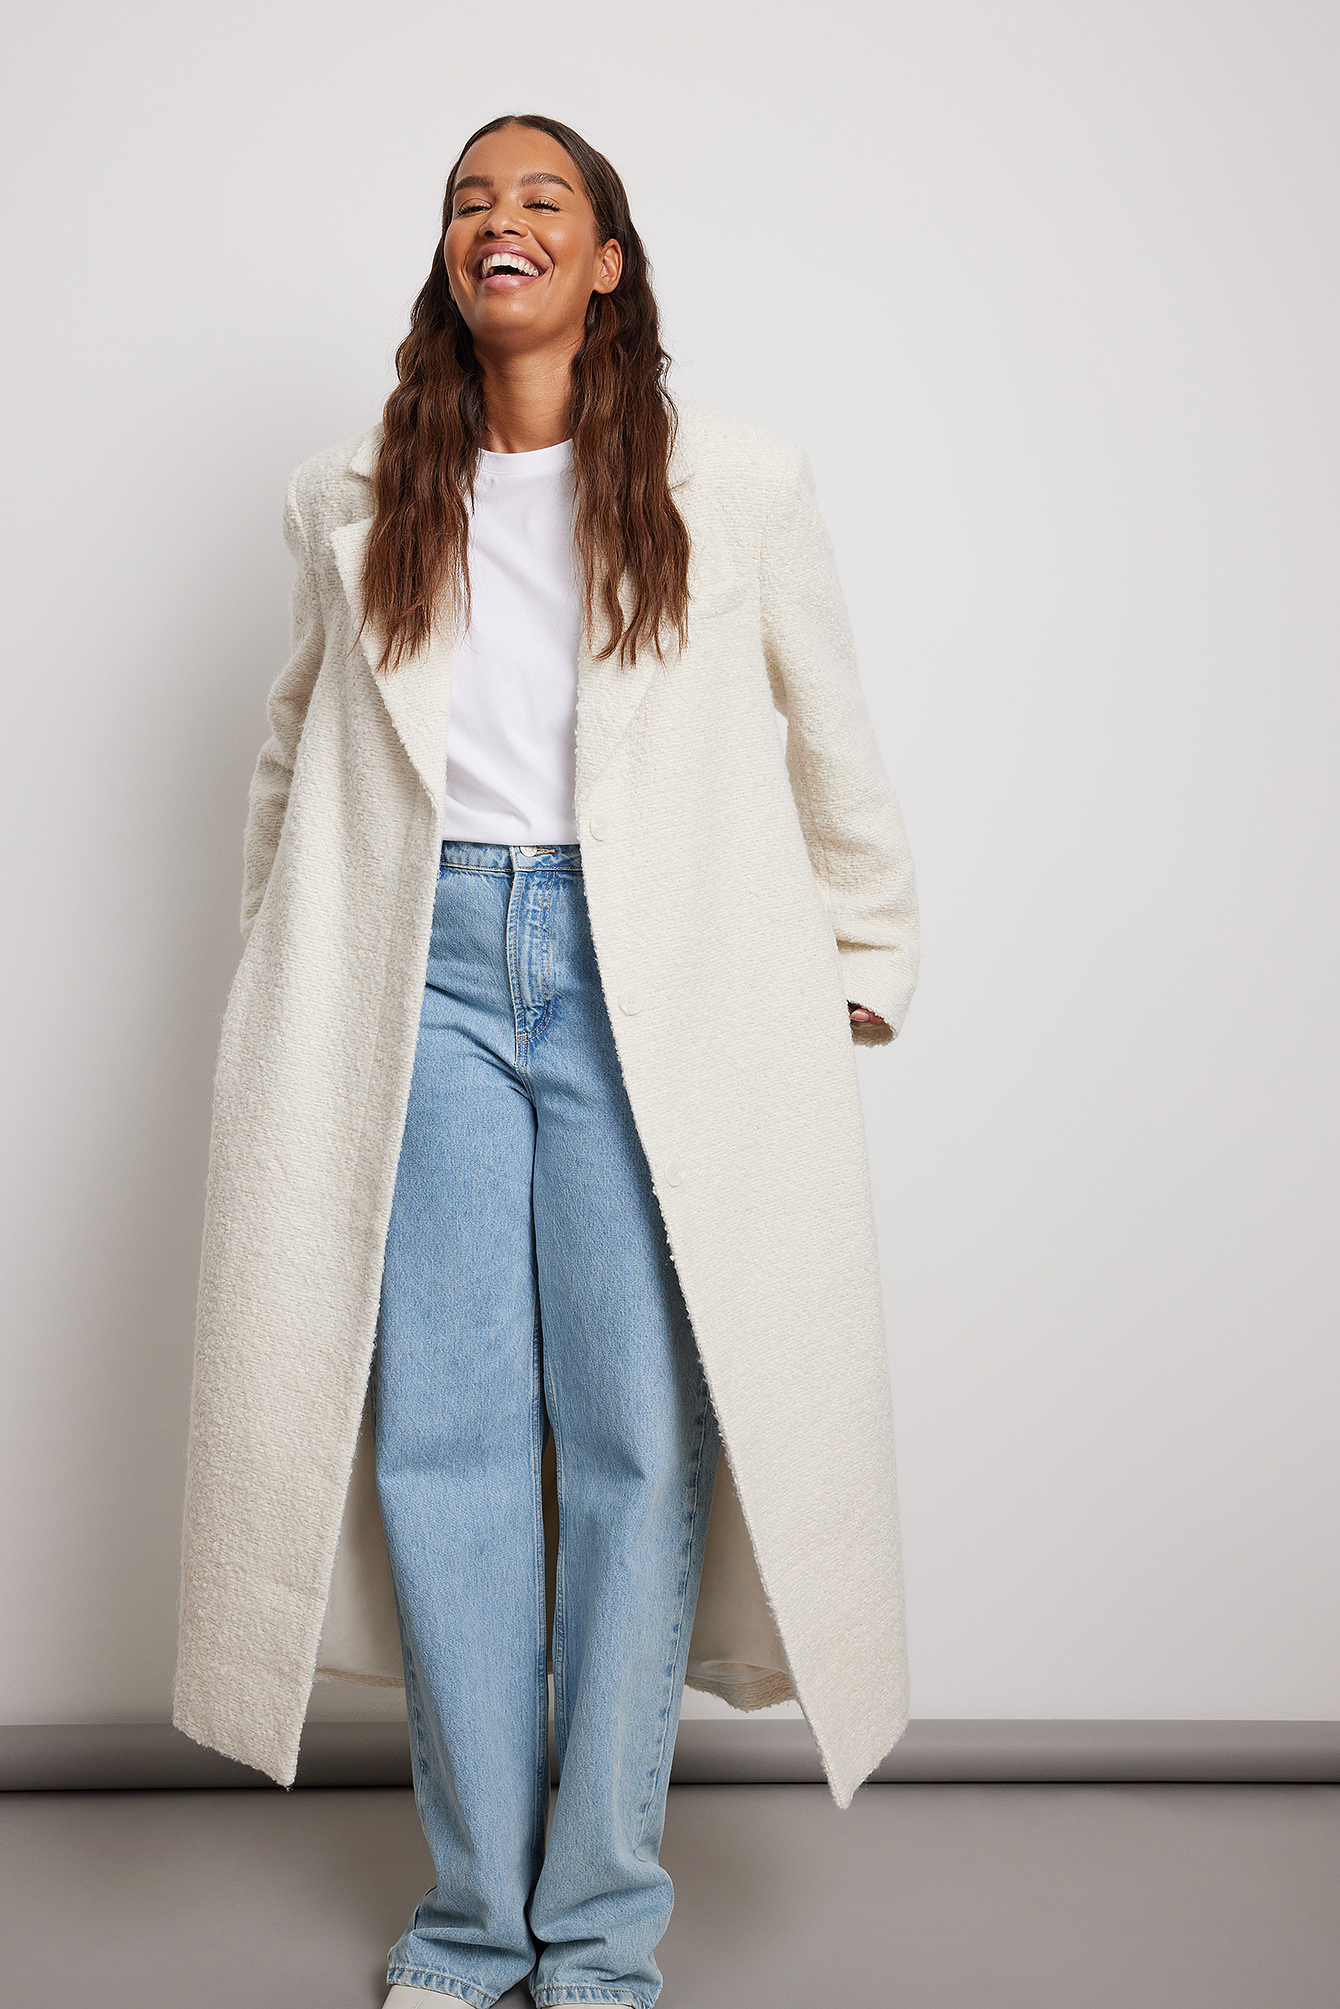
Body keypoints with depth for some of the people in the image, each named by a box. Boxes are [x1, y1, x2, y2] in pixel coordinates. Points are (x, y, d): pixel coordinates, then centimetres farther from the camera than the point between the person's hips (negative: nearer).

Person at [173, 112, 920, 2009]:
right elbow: (297, 751, 24)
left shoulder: (736, 483, 6)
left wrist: (868, 969, 14)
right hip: (423, 969, 2)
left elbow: (833, 737, 13)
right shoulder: (353, 500, 13)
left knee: (641, 1436, -3)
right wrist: (288, 975, 23)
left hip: (648, 980, -2)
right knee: (442, 1436, 1)